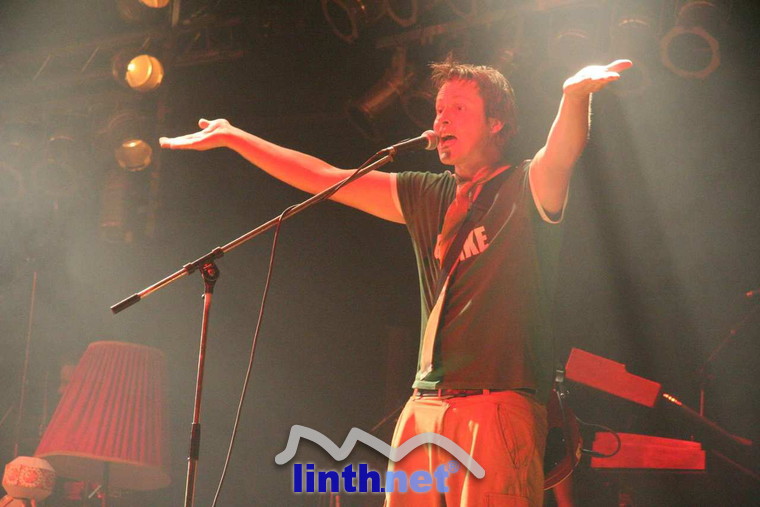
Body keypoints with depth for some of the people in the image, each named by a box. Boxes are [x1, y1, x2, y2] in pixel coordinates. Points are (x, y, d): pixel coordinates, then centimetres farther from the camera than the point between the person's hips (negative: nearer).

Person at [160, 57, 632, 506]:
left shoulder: (526, 189, 2)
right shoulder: (426, 197, 18)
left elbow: (562, 153, -20)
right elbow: (323, 179, 21)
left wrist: (575, 94, -41)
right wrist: (232, 137, 22)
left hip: (498, 405, -5)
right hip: (424, 407, 5)